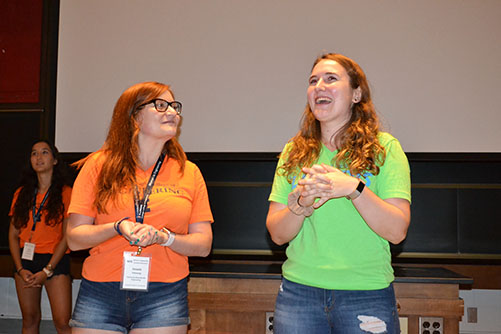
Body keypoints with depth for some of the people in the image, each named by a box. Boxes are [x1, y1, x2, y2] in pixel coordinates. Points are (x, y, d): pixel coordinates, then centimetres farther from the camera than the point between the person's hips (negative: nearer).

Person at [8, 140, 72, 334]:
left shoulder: (65, 193, -2)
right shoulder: (21, 193, 11)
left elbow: (68, 236, -5)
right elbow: (13, 234, 9)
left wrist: (47, 270, -10)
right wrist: (20, 269, -3)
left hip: (55, 260, -4)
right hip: (25, 260, 4)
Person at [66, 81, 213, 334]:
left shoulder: (189, 172, 6)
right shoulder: (99, 165, 3)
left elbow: (203, 244, 4)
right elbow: (74, 238, 0)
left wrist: (164, 237, -14)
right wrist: (117, 228, -17)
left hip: (164, 297, 1)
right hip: (99, 295, 0)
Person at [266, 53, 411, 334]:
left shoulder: (384, 148, -2)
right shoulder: (294, 152, 6)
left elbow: (397, 231, -10)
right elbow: (277, 234, 2)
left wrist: (354, 188, -24)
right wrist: (299, 207, -18)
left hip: (367, 294, -2)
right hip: (299, 292, 3)